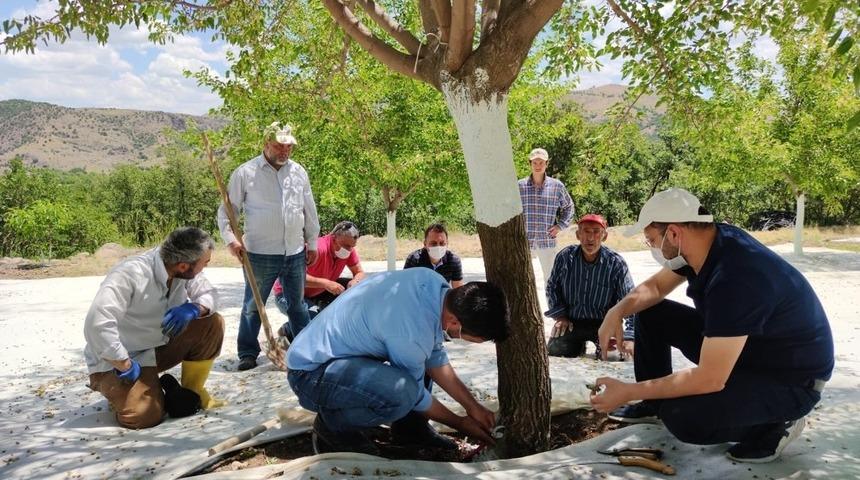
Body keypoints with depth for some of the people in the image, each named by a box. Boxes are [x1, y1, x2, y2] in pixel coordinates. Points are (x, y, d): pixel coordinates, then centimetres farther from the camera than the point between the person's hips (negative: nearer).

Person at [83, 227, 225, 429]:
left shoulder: (184, 272, -10)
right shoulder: (130, 274, -31)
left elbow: (208, 293, 0)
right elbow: (98, 323, -37)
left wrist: (194, 308, -25)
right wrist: (125, 366, -28)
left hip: (158, 347, 6)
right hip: (116, 360, -6)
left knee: (212, 324, -12)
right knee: (145, 415, -26)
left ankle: (192, 392, 5)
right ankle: (118, 390, 8)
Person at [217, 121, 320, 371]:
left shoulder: (299, 172, 8)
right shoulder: (245, 173, -5)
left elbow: (309, 211, 14)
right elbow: (227, 210, -2)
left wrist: (312, 243, 14)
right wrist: (230, 238, -15)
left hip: (295, 253, 4)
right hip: (260, 254, -3)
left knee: (297, 304, 16)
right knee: (253, 306, 7)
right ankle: (248, 353, 20)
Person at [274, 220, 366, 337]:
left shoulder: (349, 250, -10)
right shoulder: (317, 248, -32)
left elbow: (360, 273, 0)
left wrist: (355, 282, -25)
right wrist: (325, 283, -48)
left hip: (318, 292, 7)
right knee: (315, 316, -35)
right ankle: (287, 330, -3)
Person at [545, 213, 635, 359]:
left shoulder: (616, 263, -14)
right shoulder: (565, 257, -6)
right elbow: (552, 287, 8)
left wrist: (629, 337, -24)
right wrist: (560, 316, -2)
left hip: (603, 322, -2)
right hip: (571, 321, 2)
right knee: (555, 350, -14)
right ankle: (579, 344, 21)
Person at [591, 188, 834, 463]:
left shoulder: (735, 277, -36)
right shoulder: (706, 241, -9)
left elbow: (710, 379, -35)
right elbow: (655, 286, 10)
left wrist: (628, 392, -27)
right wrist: (618, 311, -10)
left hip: (791, 378, -9)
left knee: (681, 417, -29)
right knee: (651, 314, 5)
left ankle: (774, 424, -2)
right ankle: (654, 403, 20)